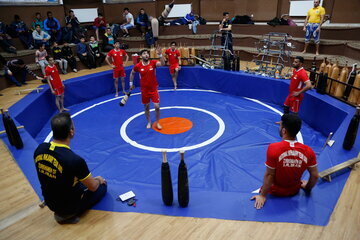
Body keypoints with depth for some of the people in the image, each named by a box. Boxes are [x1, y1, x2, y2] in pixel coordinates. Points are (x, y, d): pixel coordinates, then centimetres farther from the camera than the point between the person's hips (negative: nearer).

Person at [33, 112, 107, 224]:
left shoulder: (39, 149, -16)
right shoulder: (74, 160, -36)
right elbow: (93, 187, -19)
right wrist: (99, 180, 5)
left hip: (50, 202, 7)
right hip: (69, 206, -7)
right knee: (102, 186, 13)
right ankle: (69, 214, 5)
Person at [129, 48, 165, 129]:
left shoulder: (153, 63, -9)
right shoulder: (138, 66, -7)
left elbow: (162, 63, -28)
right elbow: (132, 73, 12)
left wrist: (160, 54, -42)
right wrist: (131, 83, 15)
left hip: (154, 89, -1)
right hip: (144, 90, 1)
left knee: (157, 106, -4)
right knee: (146, 107, 12)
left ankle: (157, 123, 17)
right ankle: (149, 122, 32)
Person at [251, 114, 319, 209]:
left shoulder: (273, 148, -29)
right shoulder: (308, 151, -18)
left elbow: (269, 175, -22)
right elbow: (315, 176, -6)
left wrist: (263, 195, -9)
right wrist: (307, 188, 15)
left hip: (275, 192, -3)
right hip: (294, 192, 4)